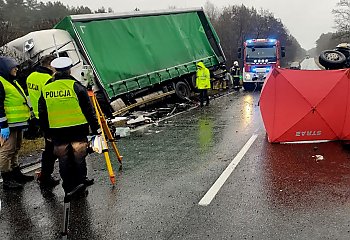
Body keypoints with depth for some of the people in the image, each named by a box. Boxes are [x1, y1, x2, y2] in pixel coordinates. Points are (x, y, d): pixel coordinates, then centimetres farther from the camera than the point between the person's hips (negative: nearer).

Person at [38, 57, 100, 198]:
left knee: (63, 160, 10)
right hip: (78, 129, -3)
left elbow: (42, 115, 10)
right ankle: (80, 185, 15)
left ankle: (69, 189, 18)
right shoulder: (76, 86, -6)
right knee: (79, 157, 8)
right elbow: (88, 110, -6)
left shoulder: (45, 89, 5)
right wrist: (95, 128, 0)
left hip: (57, 132, 3)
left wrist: (47, 133, 19)